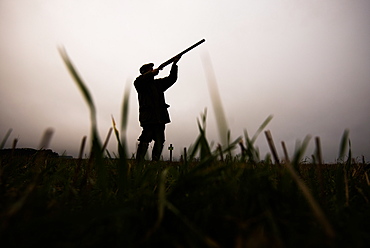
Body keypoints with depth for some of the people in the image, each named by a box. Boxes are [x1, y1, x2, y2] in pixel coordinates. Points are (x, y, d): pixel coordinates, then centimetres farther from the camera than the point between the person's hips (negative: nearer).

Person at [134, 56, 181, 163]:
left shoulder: (158, 83, 24)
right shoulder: (140, 83, 9)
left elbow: (171, 79, 24)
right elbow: (139, 81, -15)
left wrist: (174, 64, 14)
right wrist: (152, 73, -8)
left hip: (160, 117, 6)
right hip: (148, 117, -6)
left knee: (160, 141, 3)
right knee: (145, 140, -12)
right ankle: (139, 164, -8)